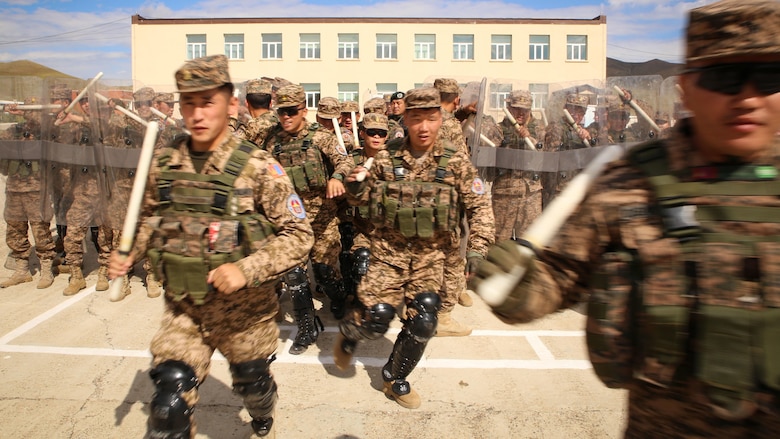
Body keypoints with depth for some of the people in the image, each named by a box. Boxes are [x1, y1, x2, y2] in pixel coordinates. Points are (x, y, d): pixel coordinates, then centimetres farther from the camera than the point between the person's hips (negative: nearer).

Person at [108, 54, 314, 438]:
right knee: (169, 400, -6)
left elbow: (299, 236, -16)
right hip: (182, 307, 2)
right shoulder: (163, 163, -3)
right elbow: (149, 218, 13)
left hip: (243, 308, -2)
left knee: (251, 383, 19)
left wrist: (246, 269, -27)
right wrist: (128, 254, -5)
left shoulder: (258, 167, -16)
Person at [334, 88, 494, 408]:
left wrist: (478, 249, -8)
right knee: (377, 318, -7)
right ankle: (348, 331, 30)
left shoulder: (455, 161, -5)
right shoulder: (386, 157, -5)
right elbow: (364, 198, 7)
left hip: (430, 253, 1)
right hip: (388, 249, -1)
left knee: (422, 323, -1)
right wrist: (355, 186, -16)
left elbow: (479, 206, 0)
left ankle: (395, 379, 25)